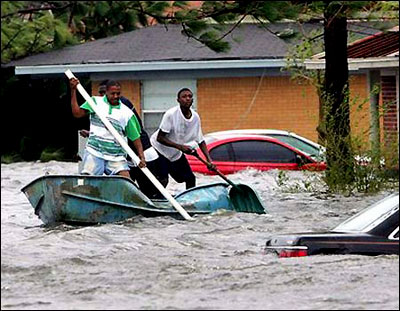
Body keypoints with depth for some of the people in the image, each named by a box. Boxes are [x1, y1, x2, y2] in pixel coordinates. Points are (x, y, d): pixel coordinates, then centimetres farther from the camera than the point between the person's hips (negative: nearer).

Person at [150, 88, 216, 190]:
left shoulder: (195, 117, -7)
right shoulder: (171, 114, -25)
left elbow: (201, 141, 2)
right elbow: (160, 138, -24)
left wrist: (209, 160, -9)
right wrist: (180, 147, -31)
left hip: (176, 153, 6)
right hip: (159, 149, -6)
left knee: (190, 178, 5)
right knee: (163, 180, -21)